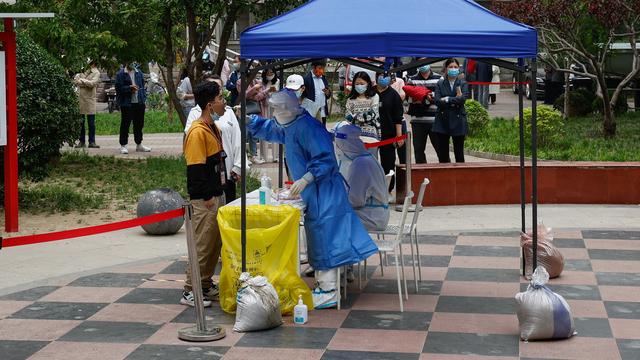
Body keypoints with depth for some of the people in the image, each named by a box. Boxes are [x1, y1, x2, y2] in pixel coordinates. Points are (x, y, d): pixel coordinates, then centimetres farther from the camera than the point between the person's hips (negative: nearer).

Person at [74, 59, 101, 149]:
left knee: (91, 122, -1)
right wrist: (87, 83, -11)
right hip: (80, 98, 4)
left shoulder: (96, 73, 0)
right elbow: (75, 81, 3)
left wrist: (82, 81, -8)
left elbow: (92, 83, -15)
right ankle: (81, 141, 13)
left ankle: (92, 142, 5)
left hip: (90, 99, -3)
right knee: (80, 122, 6)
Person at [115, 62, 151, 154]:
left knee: (139, 124, 13)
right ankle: (123, 146, 5)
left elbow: (142, 85, 18)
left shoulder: (138, 73, 12)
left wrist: (143, 97, 7)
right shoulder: (120, 74, -5)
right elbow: (119, 88, -11)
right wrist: (129, 88, -22)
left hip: (139, 103, 6)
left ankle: (139, 145, 24)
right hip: (127, 103, -6)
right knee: (125, 125, -2)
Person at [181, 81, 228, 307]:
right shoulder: (198, 132, -18)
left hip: (217, 194, 10)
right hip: (205, 199, -10)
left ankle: (205, 285, 25)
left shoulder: (213, 129, 13)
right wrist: (207, 196, -21)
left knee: (215, 242, 14)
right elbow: (195, 167, -21)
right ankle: (190, 292, 1)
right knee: (202, 244, -5)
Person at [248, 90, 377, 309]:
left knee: (323, 239, -8)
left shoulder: (306, 127, -20)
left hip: (323, 192, -10)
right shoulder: (289, 126, 11)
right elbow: (269, 129, 32)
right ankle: (323, 285, 24)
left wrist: (305, 179, -33)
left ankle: (328, 293, -5)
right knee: (318, 239, 15)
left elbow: (325, 159, -25)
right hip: (313, 192, 10)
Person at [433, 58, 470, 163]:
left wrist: (447, 99, -10)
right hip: (442, 122, 1)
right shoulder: (440, 84, 7)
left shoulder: (463, 84, 6)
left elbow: (463, 99, -12)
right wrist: (455, 100, -11)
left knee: (459, 154, 4)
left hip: (458, 121, -1)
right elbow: (437, 101, -8)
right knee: (442, 154, 2)